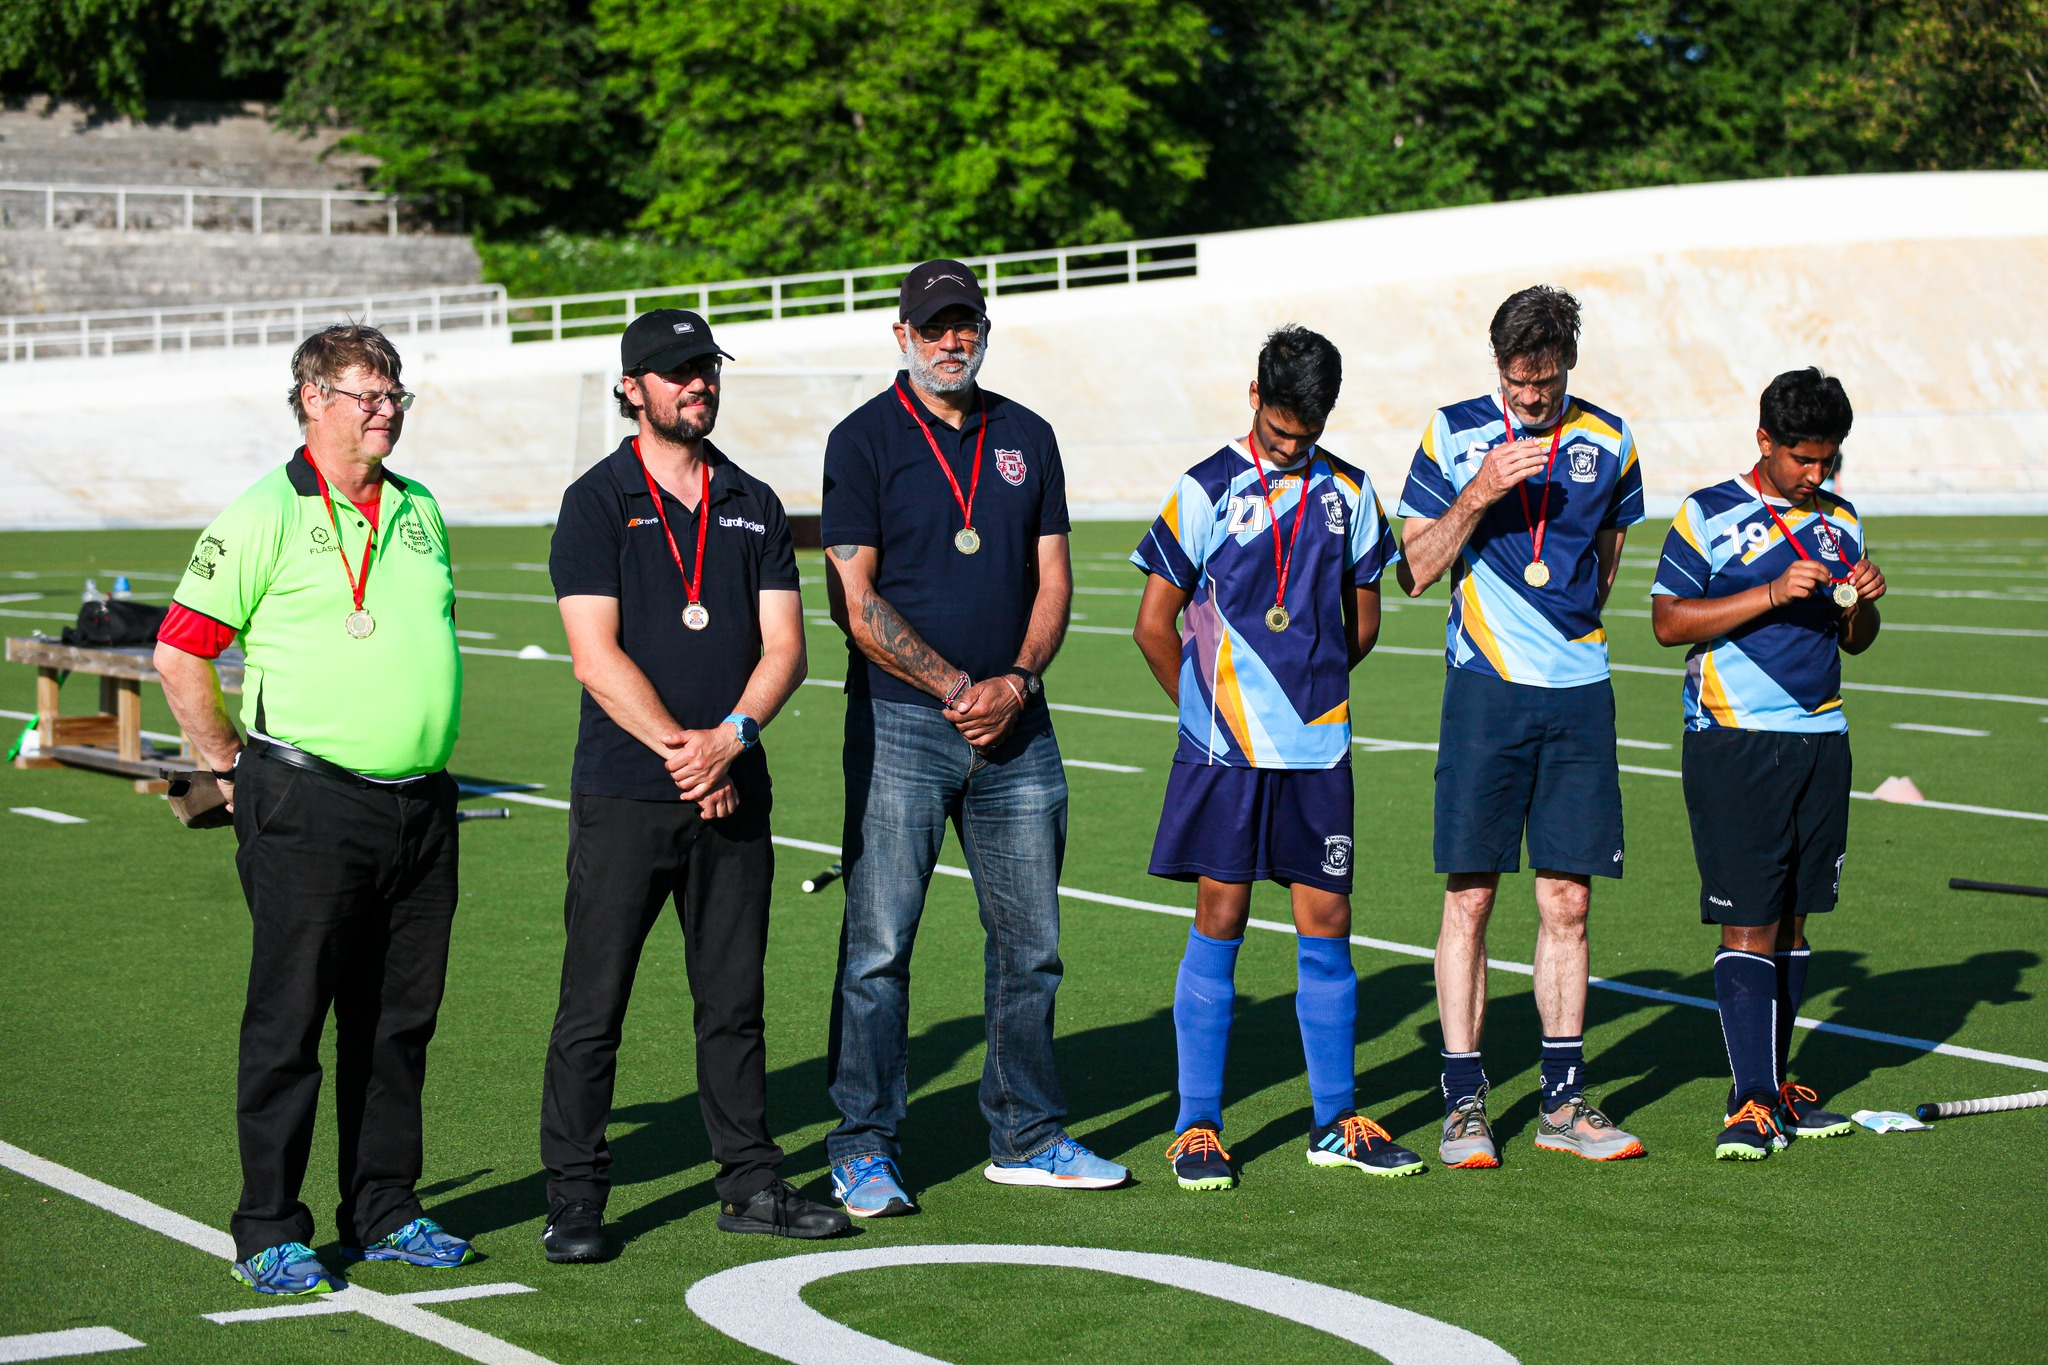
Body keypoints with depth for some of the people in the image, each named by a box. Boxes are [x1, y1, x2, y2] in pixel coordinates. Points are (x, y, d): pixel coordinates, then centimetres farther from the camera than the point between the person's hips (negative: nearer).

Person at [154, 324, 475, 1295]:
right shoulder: (265, 516, -7)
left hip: (419, 807, 6)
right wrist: (231, 765, -3)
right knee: (289, 1023, -1)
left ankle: (384, 1214, 21)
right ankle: (270, 1232, 5)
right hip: (309, 806, -6)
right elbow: (180, 652, -6)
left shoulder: (421, 512, 13)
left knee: (399, 1021, 11)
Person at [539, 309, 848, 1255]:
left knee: (734, 1000, 9)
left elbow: (783, 646, 5)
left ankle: (750, 1185, 17)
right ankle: (574, 1199, 5)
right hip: (623, 795, -4)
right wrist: (680, 750, -14)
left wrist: (729, 736, -11)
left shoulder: (753, 504, 13)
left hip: (734, 792, 4)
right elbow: (597, 658, -9)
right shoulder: (597, 503, -1)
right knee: (593, 1007, -2)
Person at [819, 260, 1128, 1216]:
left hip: (1015, 728, 5)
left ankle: (1026, 1137, 20)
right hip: (901, 724, -4)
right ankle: (862, 1151, 2)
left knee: (1031, 941, 9)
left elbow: (1052, 578, 11)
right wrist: (958, 689, -12)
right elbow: (853, 600, -7)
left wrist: (1016, 683, -6)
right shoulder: (864, 440, -2)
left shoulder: (1026, 438, 13)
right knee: (878, 946, -5)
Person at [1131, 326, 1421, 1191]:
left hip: (1319, 750, 3)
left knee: (1326, 925, 6)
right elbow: (1155, 624, 1)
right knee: (1219, 924, -1)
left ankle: (1337, 1122, 16)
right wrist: (1211, 706, 9)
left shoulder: (1348, 495, 8)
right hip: (1225, 755, -3)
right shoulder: (1206, 492, -2)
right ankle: (1196, 1127, 6)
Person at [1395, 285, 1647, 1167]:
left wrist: (1569, 622, 11)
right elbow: (1414, 571, -2)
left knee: (1567, 903, 4)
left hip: (1579, 691, 2)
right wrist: (1478, 496, -14)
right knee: (1469, 897, -2)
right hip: (1484, 689, -2)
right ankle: (1464, 1102, 5)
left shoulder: (1607, 443, 7)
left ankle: (1564, 1102, 13)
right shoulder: (1454, 435, 0)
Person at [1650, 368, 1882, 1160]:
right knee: (1748, 926, -8)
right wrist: (1773, 593, -18)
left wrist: (1863, 604, -3)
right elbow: (1667, 621, -10)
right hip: (1734, 744, -5)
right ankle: (1751, 1102, -7)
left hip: (1820, 739, 5)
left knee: (1792, 920, 9)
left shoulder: (1839, 521, 13)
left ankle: (1777, 1086, 17)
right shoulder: (1709, 516, -3)